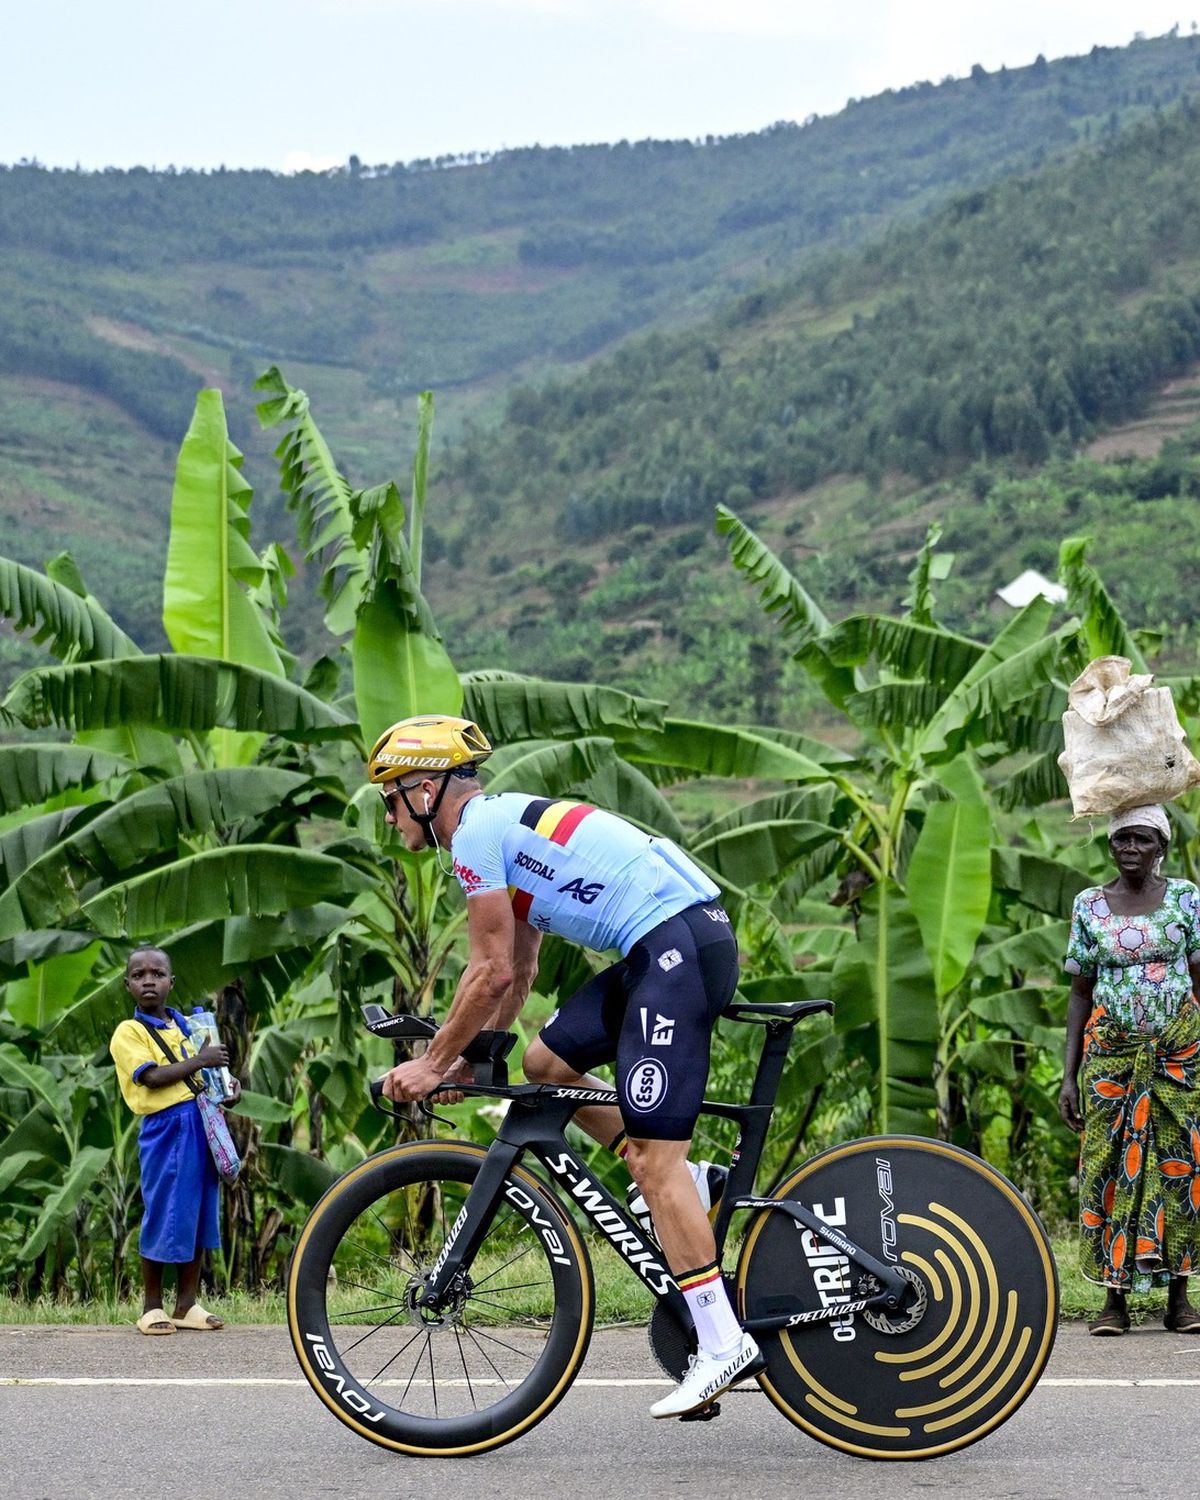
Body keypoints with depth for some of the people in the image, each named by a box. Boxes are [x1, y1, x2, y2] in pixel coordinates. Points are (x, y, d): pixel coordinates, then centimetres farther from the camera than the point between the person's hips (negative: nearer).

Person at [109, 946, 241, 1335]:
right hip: (165, 1129, -6)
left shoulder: (185, 1025, 16)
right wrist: (199, 1061, -14)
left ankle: (187, 1304, 17)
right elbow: (152, 1077, -17)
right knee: (165, 1216, -3)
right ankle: (152, 1307, 8)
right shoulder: (128, 1033, -4)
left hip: (202, 1124, 6)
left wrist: (228, 1082, 4)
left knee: (199, 1214, 9)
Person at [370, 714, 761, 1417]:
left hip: (678, 946, -10)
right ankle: (698, 1187, 17)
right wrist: (472, 1056, 26)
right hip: (668, 949, 10)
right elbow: (519, 971, 28)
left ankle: (724, 1345, -11)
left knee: (651, 1158, -10)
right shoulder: (508, 824, 23)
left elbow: (492, 972, -9)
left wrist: (434, 1062, 0)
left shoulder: (476, 830, -6)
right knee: (547, 1063, 17)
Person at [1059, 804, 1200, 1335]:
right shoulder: (1089, 905, 6)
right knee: (1111, 1166, -2)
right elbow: (1080, 993, 8)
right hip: (1110, 1053, 1)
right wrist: (1069, 1077, 4)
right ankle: (1115, 1298, 3)